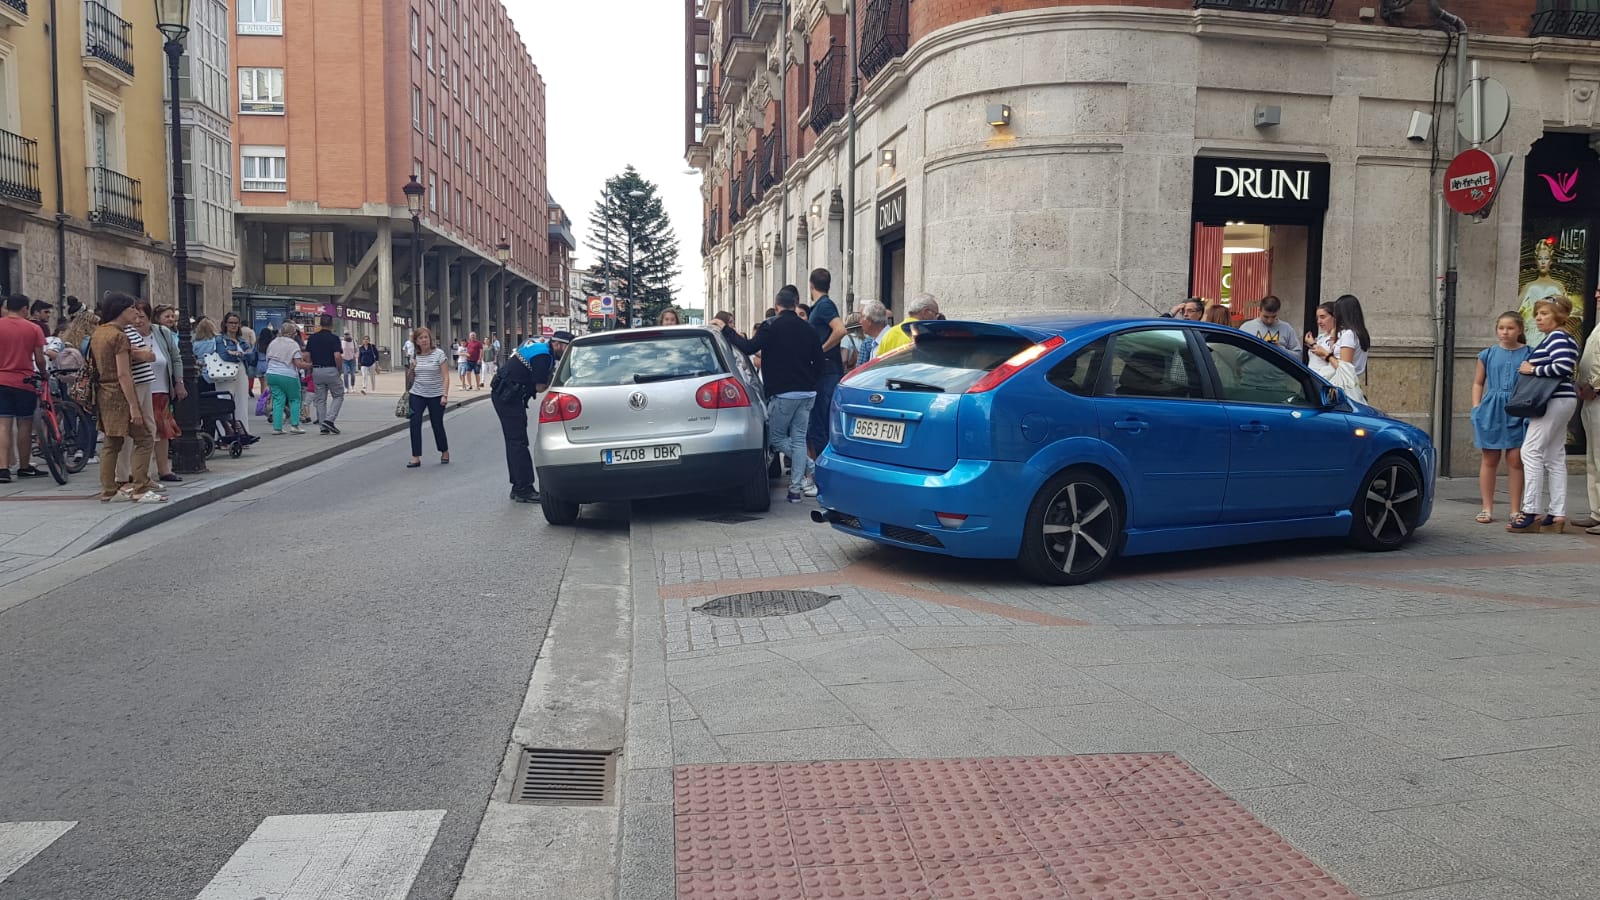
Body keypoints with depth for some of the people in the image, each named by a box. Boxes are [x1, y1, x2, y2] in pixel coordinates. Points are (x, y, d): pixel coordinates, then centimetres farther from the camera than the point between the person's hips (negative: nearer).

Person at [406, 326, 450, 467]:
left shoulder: (439, 354, -6)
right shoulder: (414, 357, 5)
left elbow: (445, 376, -9)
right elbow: (410, 378, 15)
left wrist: (445, 395, -18)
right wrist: (410, 369, -6)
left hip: (436, 395, -3)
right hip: (417, 395, 3)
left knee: (437, 424, 5)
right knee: (415, 424, -6)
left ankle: (445, 453, 27)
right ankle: (416, 458, -2)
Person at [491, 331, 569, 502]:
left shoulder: (538, 347, 14)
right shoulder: (543, 356, -17)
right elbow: (540, 387, -16)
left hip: (501, 394, 11)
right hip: (508, 397, -11)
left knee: (514, 442, 13)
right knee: (518, 443, -9)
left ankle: (519, 488, 18)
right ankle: (523, 490, -7)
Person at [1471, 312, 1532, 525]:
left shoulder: (1528, 354, 2)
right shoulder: (1488, 354, 7)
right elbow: (1478, 383, 13)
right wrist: (1476, 407, 3)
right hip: (1491, 411, 1)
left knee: (1515, 461, 1)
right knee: (1489, 460, 6)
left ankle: (1515, 510, 9)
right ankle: (1487, 508, 13)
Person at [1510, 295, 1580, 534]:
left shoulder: (1558, 338, -12)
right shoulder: (1552, 339, 19)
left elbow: (1563, 367, -25)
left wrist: (1533, 369, -16)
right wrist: (1533, 369, 11)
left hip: (1554, 401, -11)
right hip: (1559, 402, 11)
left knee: (1531, 451, -12)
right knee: (1555, 457, 9)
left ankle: (1531, 512, -13)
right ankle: (1557, 514, 11)